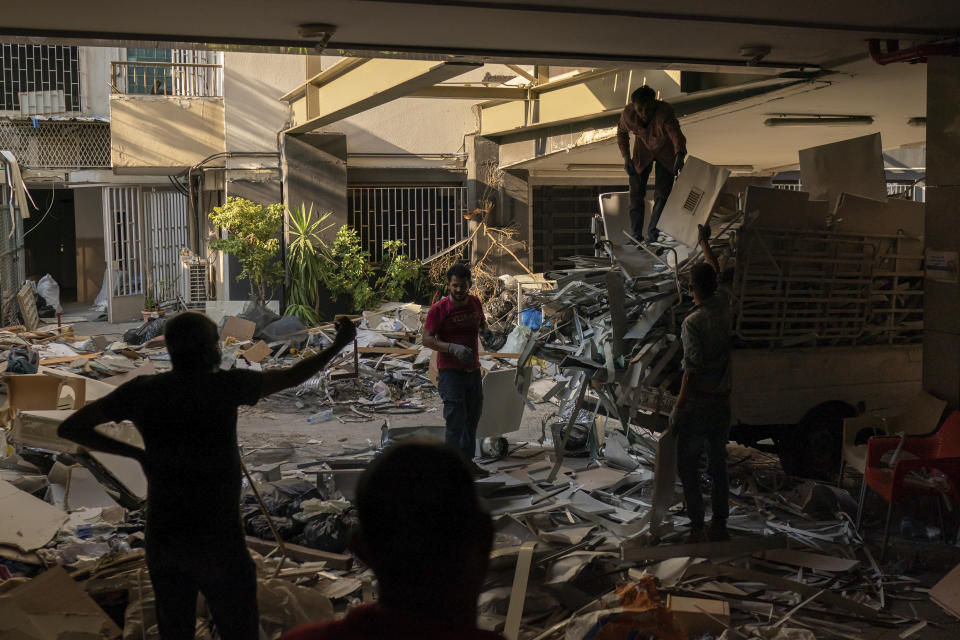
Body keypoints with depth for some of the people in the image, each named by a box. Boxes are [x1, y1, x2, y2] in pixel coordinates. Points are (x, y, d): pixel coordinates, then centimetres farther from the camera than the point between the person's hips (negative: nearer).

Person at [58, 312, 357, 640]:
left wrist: (135, 453, 4)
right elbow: (291, 376, -3)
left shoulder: (141, 390, -4)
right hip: (217, 542, -4)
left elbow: (69, 428, 0)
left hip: (162, 539, 5)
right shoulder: (223, 385, -15)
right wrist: (340, 343, 10)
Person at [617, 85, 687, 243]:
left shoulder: (665, 112, -37)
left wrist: (680, 156, -71)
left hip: (666, 152, -3)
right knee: (636, 192, -1)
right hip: (643, 150, 3)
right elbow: (622, 133, -3)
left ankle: (652, 235, 3)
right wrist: (626, 157, -12)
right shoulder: (628, 114, -25)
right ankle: (636, 235, 9)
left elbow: (676, 134, -52)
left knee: (662, 194, -8)